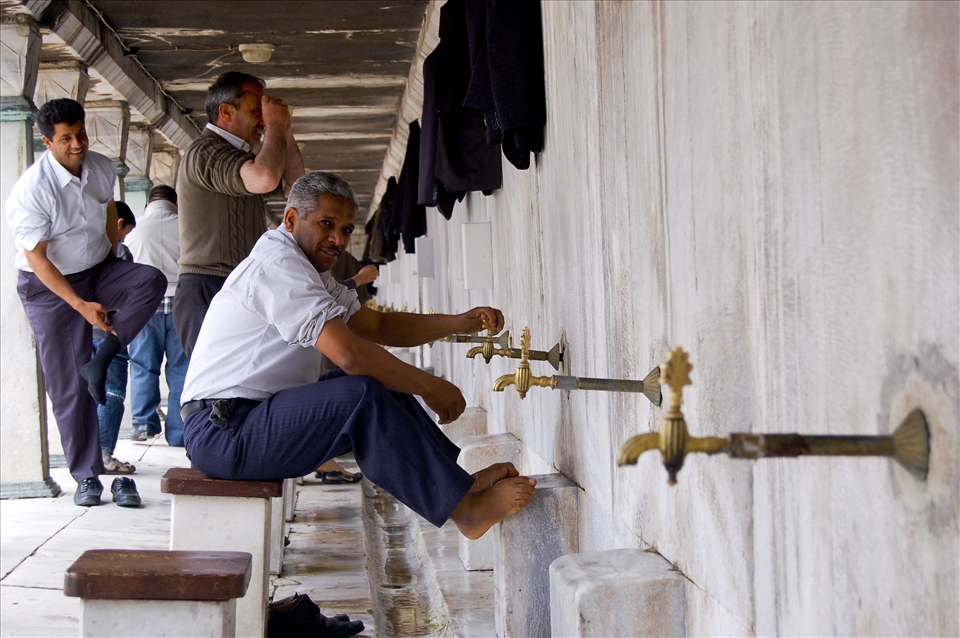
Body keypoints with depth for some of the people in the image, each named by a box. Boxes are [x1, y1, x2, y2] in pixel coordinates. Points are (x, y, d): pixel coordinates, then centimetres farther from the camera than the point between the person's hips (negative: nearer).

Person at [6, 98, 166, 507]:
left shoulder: (102, 169, -5)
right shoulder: (30, 192, -23)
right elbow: (36, 258, -21)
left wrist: (116, 270, 16)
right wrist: (81, 305, -28)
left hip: (99, 271, 5)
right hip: (50, 287, -5)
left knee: (151, 279, -27)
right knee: (68, 386, -4)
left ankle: (100, 362, -19)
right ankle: (86, 477, 6)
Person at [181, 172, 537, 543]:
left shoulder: (308, 271, 18)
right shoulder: (277, 264, -17)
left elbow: (378, 325, 18)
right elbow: (349, 353, -26)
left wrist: (459, 323, 4)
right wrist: (430, 388, -16)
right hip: (222, 432, -11)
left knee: (384, 385, 9)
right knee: (365, 396, -26)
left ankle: (461, 479, 3)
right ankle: (464, 507, -19)